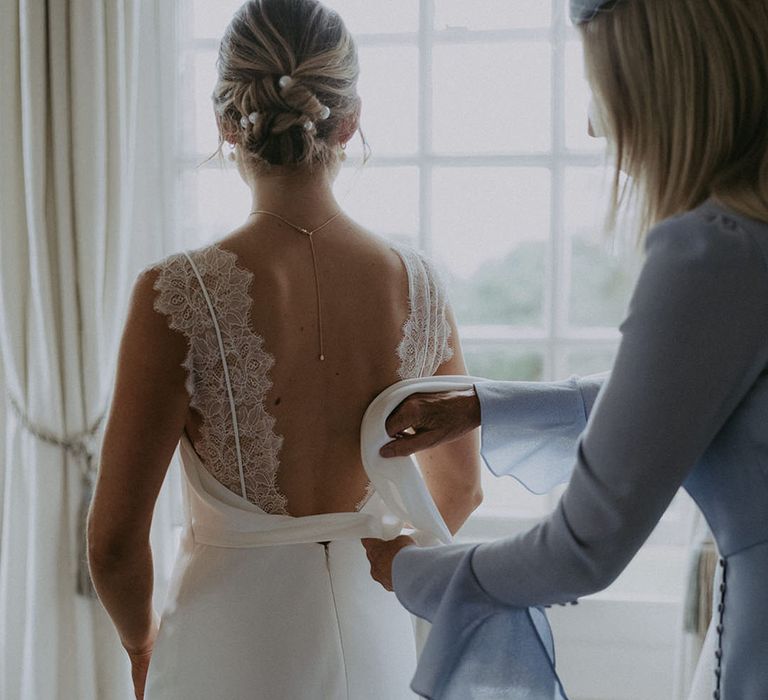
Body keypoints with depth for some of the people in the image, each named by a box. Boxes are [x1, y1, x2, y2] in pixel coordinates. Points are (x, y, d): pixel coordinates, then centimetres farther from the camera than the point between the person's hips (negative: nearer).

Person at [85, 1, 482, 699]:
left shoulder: (177, 295, -20)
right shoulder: (419, 285, -9)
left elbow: (115, 541, -14)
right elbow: (459, 489, 6)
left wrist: (142, 642, 7)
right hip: (376, 644, 3)